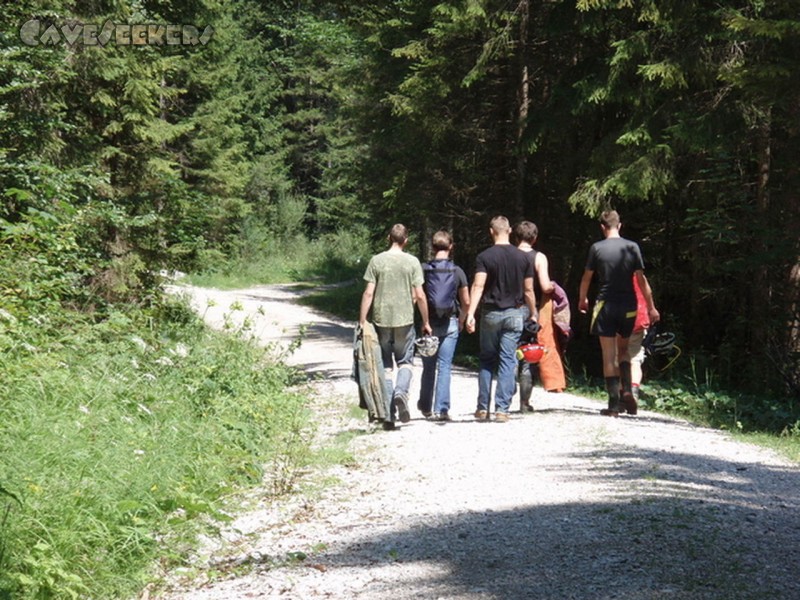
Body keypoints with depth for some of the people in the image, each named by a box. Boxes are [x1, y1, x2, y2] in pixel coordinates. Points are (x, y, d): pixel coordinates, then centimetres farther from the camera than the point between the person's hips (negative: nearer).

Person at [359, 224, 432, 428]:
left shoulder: (377, 261, -2)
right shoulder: (412, 262, -2)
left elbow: (368, 293, -5)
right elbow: (420, 296, -3)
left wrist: (362, 321, 1)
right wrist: (426, 322, 7)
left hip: (381, 320, 0)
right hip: (405, 320, 0)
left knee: (385, 366, 8)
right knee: (405, 361, 14)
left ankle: (388, 415, 6)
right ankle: (401, 392, -16)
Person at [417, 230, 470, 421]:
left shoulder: (423, 269, -3)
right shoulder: (457, 271, -2)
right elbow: (466, 302, -1)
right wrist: (461, 320, 15)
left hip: (428, 323, 1)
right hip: (450, 323, -1)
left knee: (428, 367, 13)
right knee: (445, 366, 1)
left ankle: (425, 407, 24)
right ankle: (441, 409, -5)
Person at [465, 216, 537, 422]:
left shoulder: (484, 257, -6)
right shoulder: (523, 258, 1)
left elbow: (478, 286, -17)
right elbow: (528, 290, 4)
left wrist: (470, 314, -22)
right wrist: (533, 314, 16)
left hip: (490, 314, -1)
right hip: (514, 314, 1)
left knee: (486, 361, 12)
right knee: (508, 361, 2)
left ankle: (483, 408, 11)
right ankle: (502, 409, -3)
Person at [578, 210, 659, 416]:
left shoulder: (597, 248, -4)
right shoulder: (632, 247, -1)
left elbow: (587, 277, 5)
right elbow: (641, 279, -1)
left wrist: (582, 299, 23)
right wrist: (651, 308, 5)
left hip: (606, 306, -2)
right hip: (628, 306, 2)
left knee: (609, 355, 2)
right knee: (623, 349, 20)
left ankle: (614, 403, -2)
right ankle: (627, 390, 0)